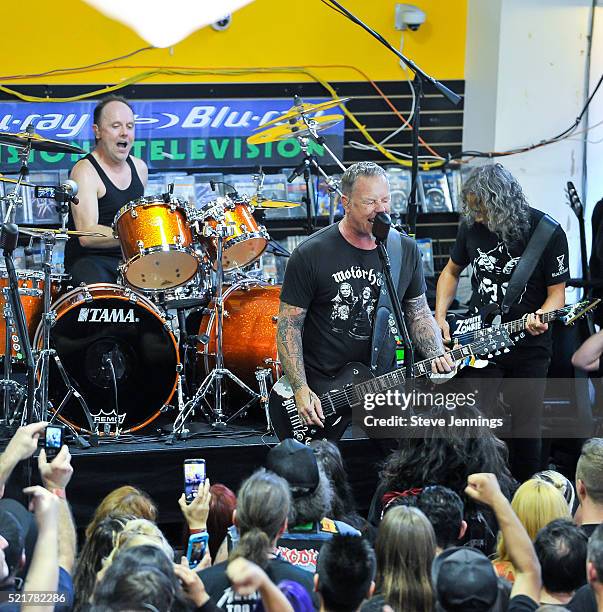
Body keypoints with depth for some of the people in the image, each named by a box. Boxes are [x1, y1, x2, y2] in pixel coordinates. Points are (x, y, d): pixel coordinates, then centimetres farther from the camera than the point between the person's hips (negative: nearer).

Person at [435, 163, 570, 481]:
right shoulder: (472, 225, 0)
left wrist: (539, 318, -27)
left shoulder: (548, 232, -12)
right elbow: (452, 270, 17)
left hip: (528, 347, -2)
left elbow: (556, 291, -6)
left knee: (526, 428, 6)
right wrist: (440, 318, 4)